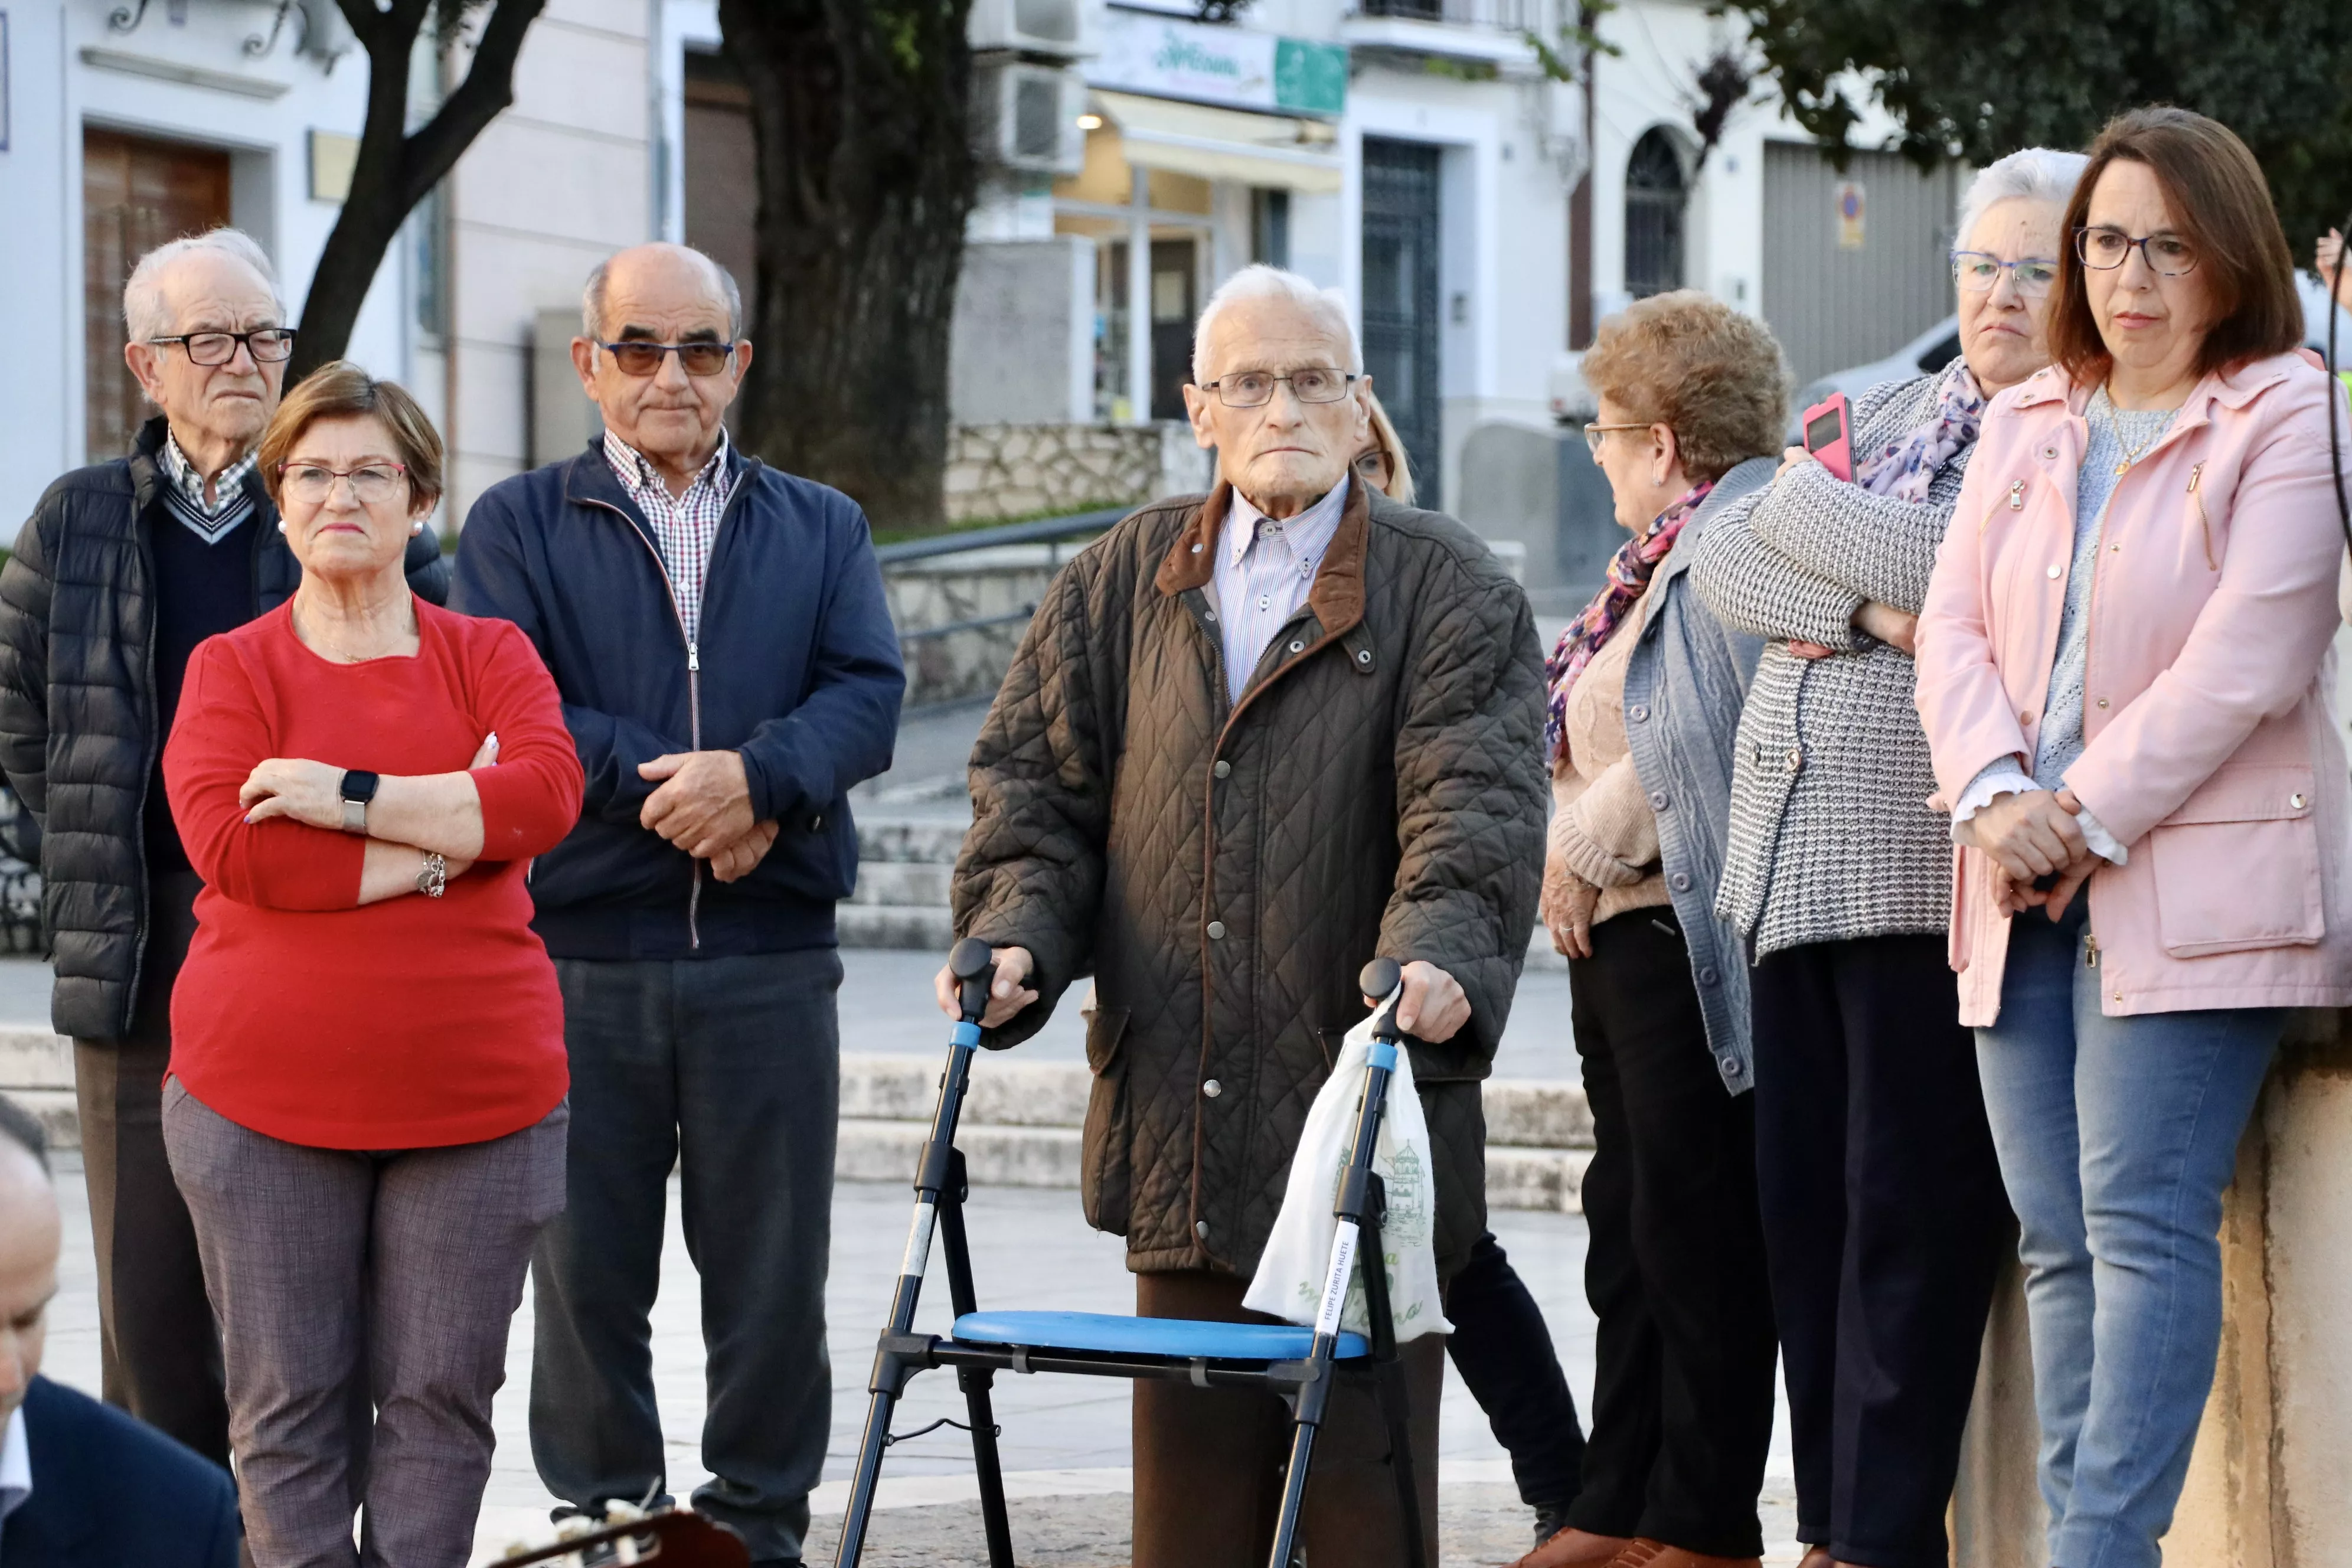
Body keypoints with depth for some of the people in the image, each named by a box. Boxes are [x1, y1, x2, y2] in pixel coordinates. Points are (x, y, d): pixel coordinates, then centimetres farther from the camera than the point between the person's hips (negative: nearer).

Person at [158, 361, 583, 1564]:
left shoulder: (488, 654, 9)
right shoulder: (231, 668, 5)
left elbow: (548, 794, -11)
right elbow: (227, 844, -13)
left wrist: (349, 796, -16)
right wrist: (443, 837, -12)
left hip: (474, 1091, 1)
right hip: (266, 1092, -1)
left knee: (442, 1394, 2)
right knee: (287, 1398, 1)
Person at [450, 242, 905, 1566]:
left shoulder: (821, 527, 16)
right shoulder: (521, 526, 9)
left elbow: (867, 696, 0)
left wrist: (757, 778, -19)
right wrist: (677, 788, -14)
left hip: (772, 960, 1)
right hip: (580, 951, -1)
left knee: (773, 1271, 4)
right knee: (587, 1270, 3)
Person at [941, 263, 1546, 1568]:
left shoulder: (1449, 594, 1)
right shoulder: (1122, 585, 13)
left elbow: (1476, 801, -12)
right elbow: (1037, 776, 13)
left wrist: (1436, 955, -30)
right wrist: (1017, 933, -6)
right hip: (1178, 1117, 4)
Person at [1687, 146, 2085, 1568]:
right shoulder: (1897, 412, 20)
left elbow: (1970, 572, -17)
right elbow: (1730, 562, 10)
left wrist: (1806, 504, -3)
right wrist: (1860, 608, -8)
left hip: (1932, 876, -7)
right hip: (1795, 861, 7)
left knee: (1912, 1214, -6)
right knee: (1802, 1205, 7)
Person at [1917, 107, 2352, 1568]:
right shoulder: (2026, 427, 17)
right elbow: (1955, 626, 9)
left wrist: (2087, 817, -12)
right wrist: (1994, 795, -9)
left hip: (2190, 886, -6)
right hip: (2025, 894, 6)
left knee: (2143, 1218, -12)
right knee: (2058, 1238, 5)